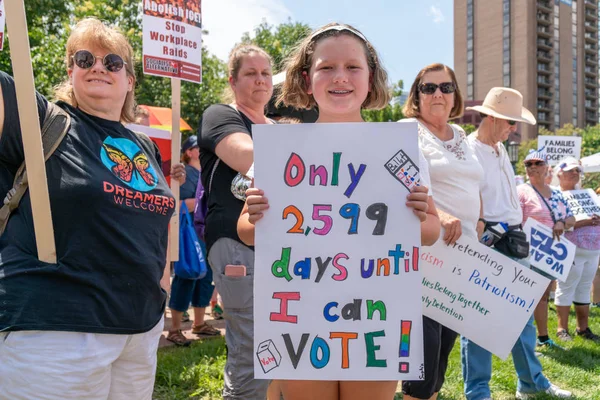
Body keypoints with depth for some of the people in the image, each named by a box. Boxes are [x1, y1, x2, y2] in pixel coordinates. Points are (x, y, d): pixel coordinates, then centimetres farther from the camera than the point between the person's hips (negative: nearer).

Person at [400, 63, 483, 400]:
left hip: (463, 250, 8)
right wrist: (437, 215, -32)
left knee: (448, 336, 13)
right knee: (426, 337, -8)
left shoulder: (460, 135, 18)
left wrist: (478, 222, 14)